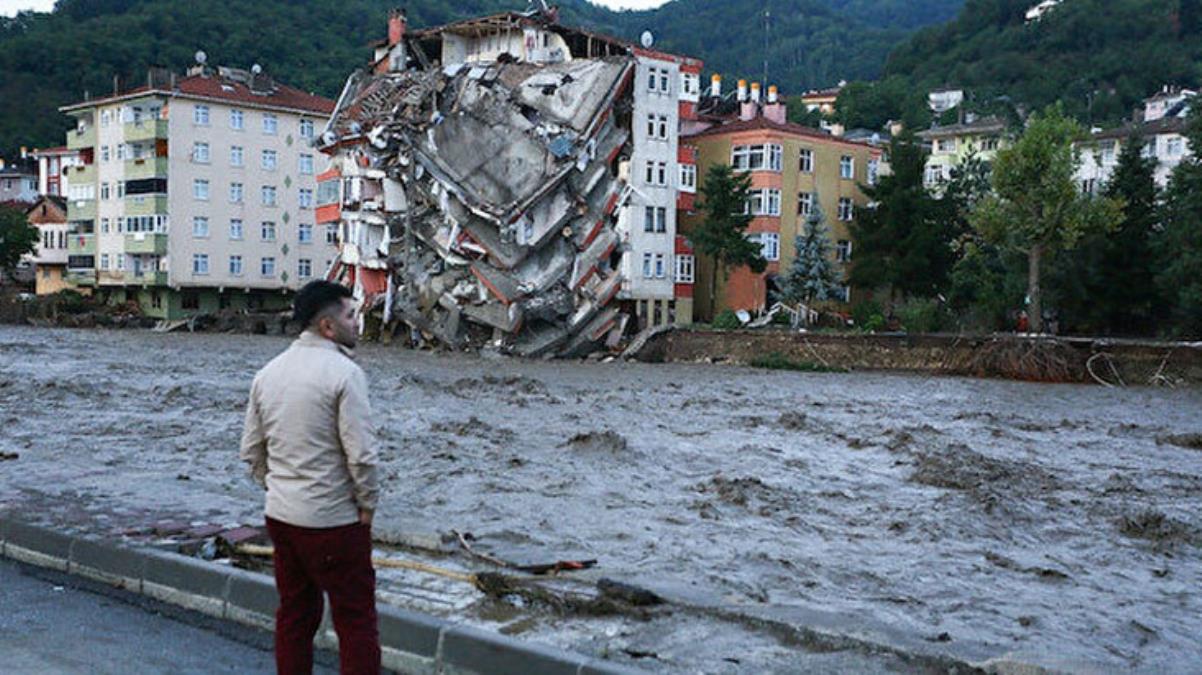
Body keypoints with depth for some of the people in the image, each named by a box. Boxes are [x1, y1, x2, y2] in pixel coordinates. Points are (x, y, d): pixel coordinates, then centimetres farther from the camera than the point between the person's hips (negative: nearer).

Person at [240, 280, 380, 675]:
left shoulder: (268, 373, 7)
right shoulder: (344, 372, -16)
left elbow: (251, 451, 11)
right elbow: (361, 454, -19)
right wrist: (367, 503, -6)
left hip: (280, 516, 7)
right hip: (333, 521, -7)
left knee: (294, 614, 17)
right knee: (356, 620, 2)